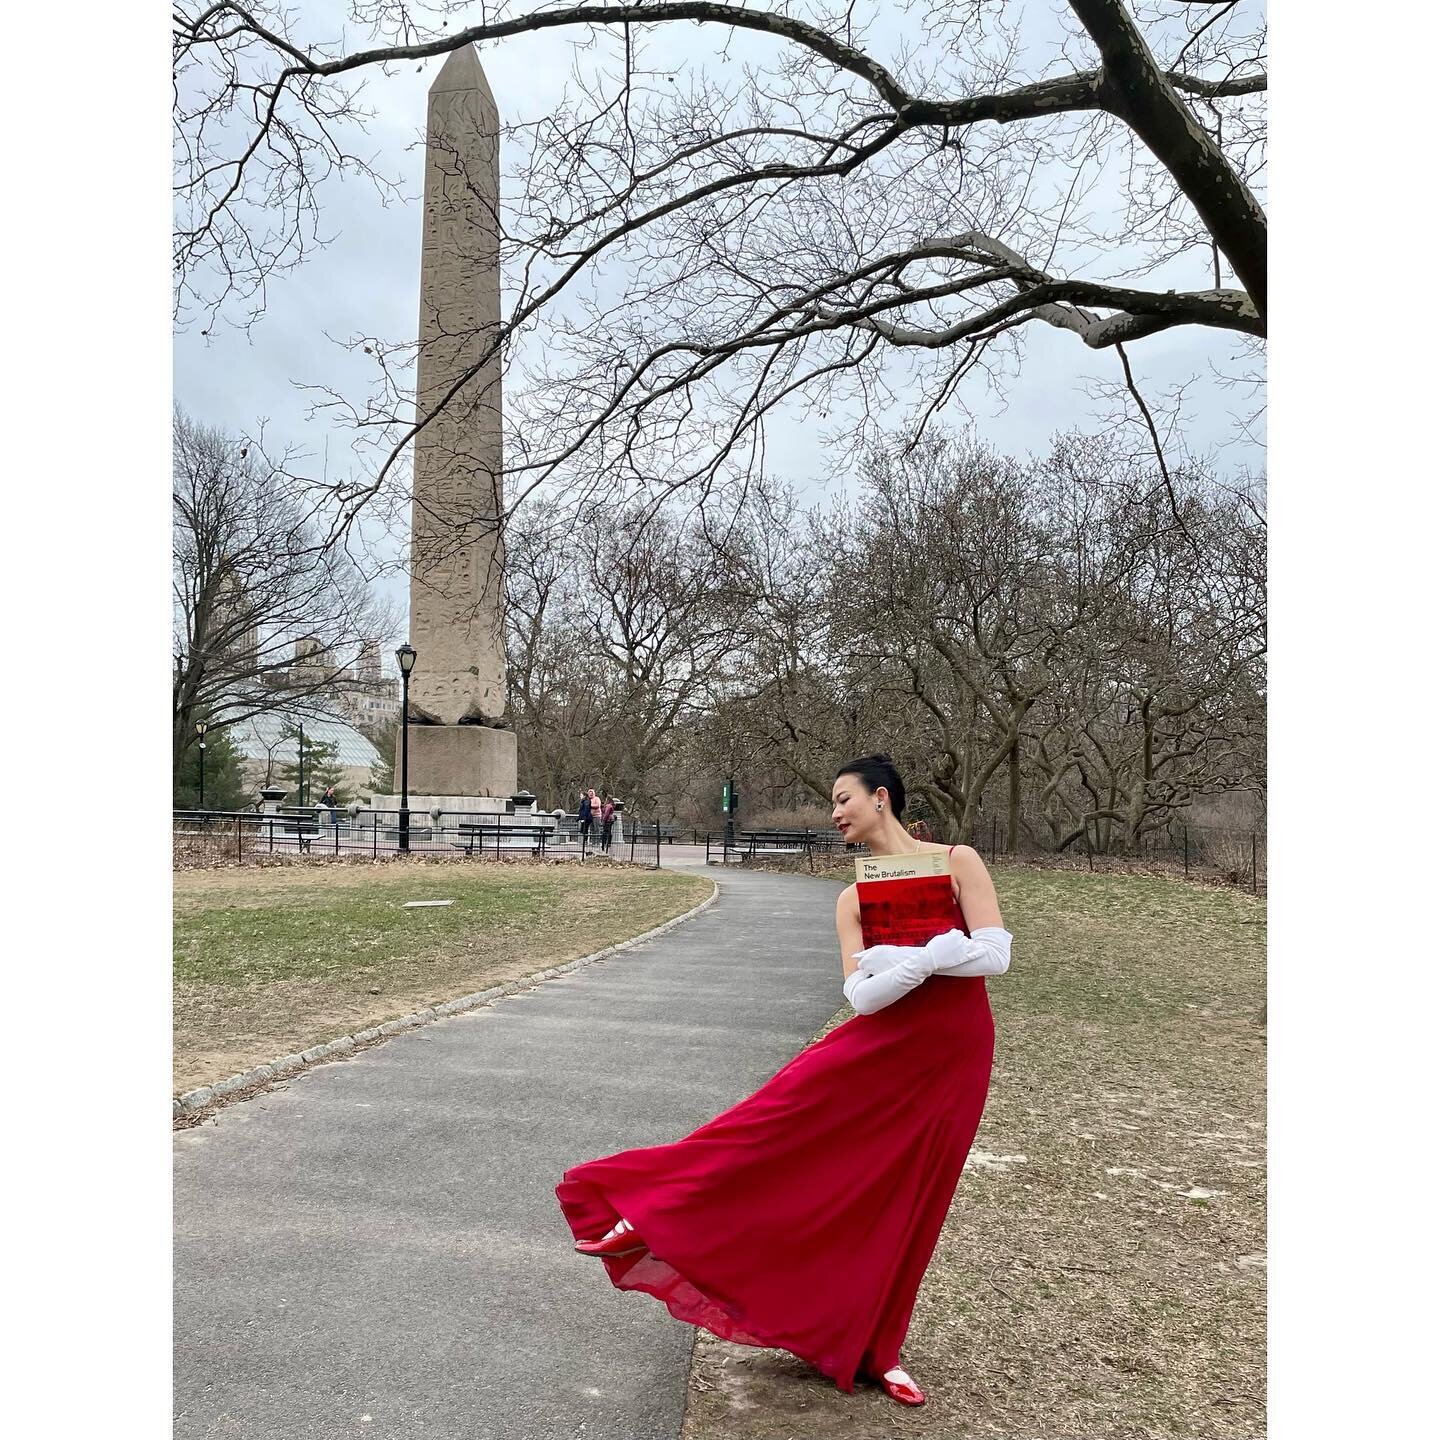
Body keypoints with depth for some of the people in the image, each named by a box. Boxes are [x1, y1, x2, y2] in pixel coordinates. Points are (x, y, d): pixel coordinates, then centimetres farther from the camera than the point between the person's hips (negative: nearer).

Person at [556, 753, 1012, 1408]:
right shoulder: (852, 900, 5)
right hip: (878, 1047, 2)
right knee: (772, 1120, -12)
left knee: (907, 1204, 7)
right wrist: (931, 958, -21)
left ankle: (874, 1350, 27)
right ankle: (647, 1218, -2)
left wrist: (897, 956, -15)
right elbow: (860, 995, -7)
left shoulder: (958, 860, -3)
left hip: (953, 1056, -1)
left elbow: (995, 954, -12)